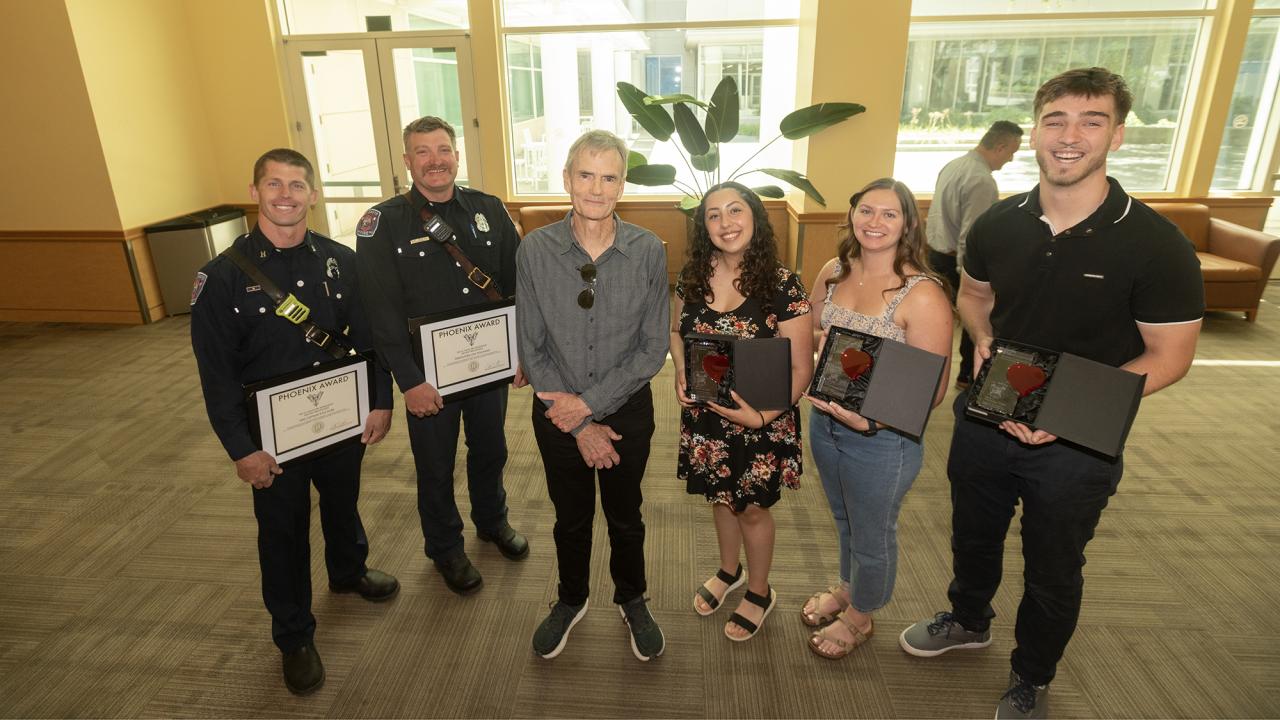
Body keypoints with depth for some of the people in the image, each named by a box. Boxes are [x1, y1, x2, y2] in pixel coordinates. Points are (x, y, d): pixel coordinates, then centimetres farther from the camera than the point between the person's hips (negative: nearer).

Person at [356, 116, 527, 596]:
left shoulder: (489, 210, 0)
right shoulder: (382, 224, -11)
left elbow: (517, 283, 4)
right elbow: (382, 311, -14)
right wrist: (409, 380, -17)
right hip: (428, 373, -3)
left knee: (490, 450, 21)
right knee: (436, 467, 13)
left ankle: (492, 521, 47)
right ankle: (446, 549, 37)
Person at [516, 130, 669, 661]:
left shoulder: (649, 252, -12)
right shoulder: (534, 250, -12)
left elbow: (653, 349, -10)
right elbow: (530, 350, -9)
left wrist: (590, 404, -16)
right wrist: (582, 428, -12)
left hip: (627, 411, 0)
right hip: (557, 414, 1)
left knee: (625, 517, 19)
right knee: (570, 518, 20)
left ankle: (632, 601, 46)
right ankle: (571, 601, 47)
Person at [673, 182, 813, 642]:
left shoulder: (781, 285, -19)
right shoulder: (693, 276, -5)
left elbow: (801, 369, -17)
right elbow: (676, 331, 11)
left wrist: (763, 416, -27)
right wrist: (681, 373, -7)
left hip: (759, 421, -4)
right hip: (705, 416, 4)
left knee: (752, 509, 15)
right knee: (721, 497, 24)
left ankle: (759, 594, 42)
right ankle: (729, 572, 52)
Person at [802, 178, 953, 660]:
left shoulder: (922, 295, -22)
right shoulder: (833, 273, -3)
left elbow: (932, 390, -20)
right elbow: (810, 331, 12)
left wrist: (869, 421, -30)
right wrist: (821, 342, -11)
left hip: (881, 439, -6)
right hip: (824, 422, 6)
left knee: (872, 535, 18)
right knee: (843, 519, 29)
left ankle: (860, 617, 45)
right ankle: (847, 588, 56)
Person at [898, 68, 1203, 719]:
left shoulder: (1156, 245, -19)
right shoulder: (998, 224, -7)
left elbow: (1170, 357, -13)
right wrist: (984, 340, -11)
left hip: (1075, 445, -3)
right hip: (983, 421, 4)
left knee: (1052, 573, 19)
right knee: (973, 536, 26)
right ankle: (968, 621, 55)